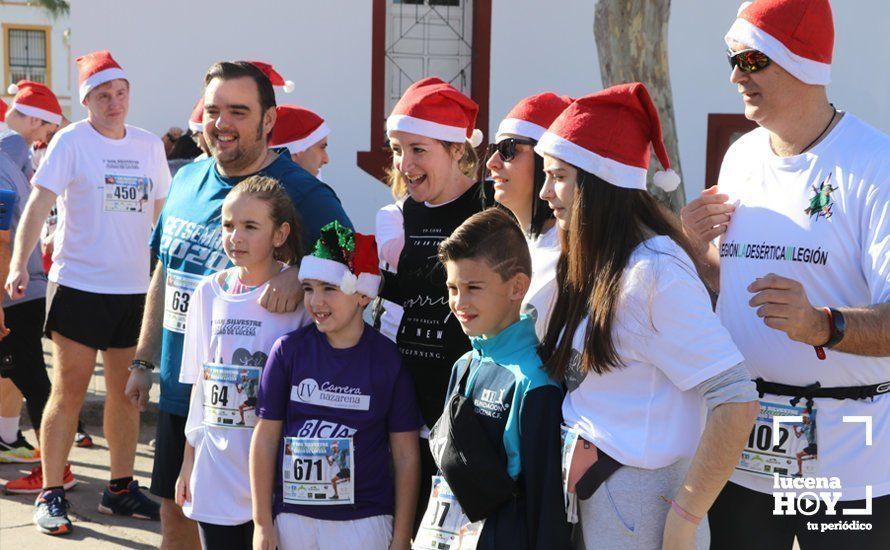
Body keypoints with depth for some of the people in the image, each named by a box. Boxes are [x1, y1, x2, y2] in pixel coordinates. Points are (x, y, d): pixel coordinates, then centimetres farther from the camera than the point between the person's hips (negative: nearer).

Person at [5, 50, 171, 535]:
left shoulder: (149, 145, 9)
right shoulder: (71, 141, -6)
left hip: (135, 288, 5)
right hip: (79, 285, -5)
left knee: (126, 393, 12)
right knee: (68, 392, -1)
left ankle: (121, 488, 24)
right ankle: (50, 495, 8)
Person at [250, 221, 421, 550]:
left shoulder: (387, 360, -4)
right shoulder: (289, 350, -1)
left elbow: (406, 455, 0)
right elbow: (266, 437, 3)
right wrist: (262, 523, 2)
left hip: (364, 521, -1)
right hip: (292, 515, 2)